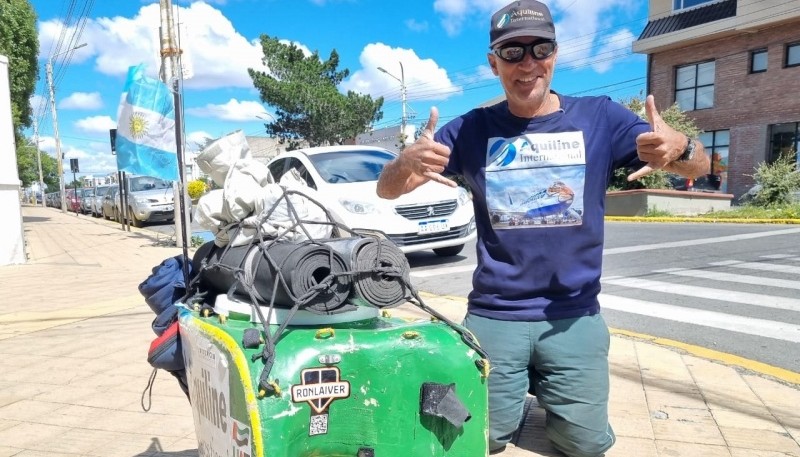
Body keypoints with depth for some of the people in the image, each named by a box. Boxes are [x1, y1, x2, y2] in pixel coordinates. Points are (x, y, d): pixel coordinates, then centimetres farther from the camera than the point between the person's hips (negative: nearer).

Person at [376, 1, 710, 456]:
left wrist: (679, 146, -26)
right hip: (493, 315, 0)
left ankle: (540, 383, 33)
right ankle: (522, 384, 35)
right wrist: (409, 161, -28)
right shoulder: (472, 129, -3)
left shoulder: (600, 117, -2)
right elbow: (387, 189, -3)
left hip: (575, 315, 1)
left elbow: (699, 166, 0)